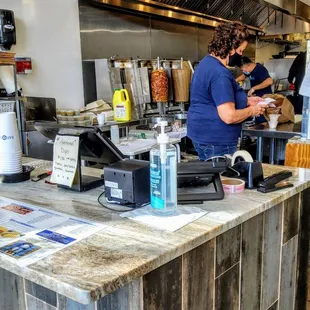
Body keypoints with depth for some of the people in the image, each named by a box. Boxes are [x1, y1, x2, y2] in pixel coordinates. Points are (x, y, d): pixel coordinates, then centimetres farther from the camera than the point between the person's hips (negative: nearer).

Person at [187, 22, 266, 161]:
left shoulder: (207, 62, 10)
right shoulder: (220, 73, -23)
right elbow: (229, 116, -28)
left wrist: (246, 101, 12)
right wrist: (251, 110, -10)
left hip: (204, 135, 10)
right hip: (215, 141, -10)